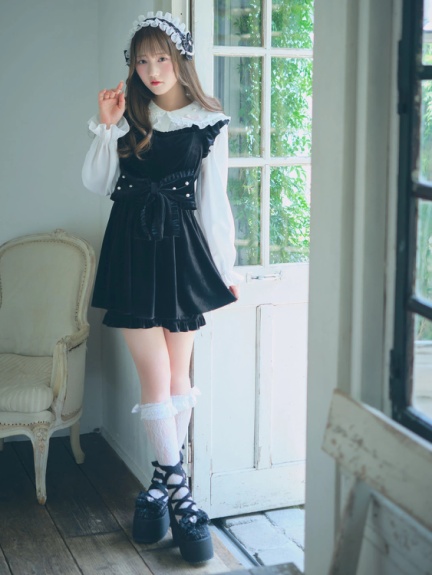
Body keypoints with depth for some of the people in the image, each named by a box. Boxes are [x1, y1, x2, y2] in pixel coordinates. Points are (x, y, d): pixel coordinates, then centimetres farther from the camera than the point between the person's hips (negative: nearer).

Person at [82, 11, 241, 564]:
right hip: (132, 249, 1)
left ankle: (163, 479, 21)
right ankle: (176, 488, 4)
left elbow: (213, 200, 3)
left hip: (182, 249, 0)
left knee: (178, 373, 7)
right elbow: (96, 185, 5)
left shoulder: (208, 122, 2)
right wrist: (105, 127, -7)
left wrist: (225, 268, 3)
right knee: (155, 374, -4)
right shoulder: (130, 116, 7)